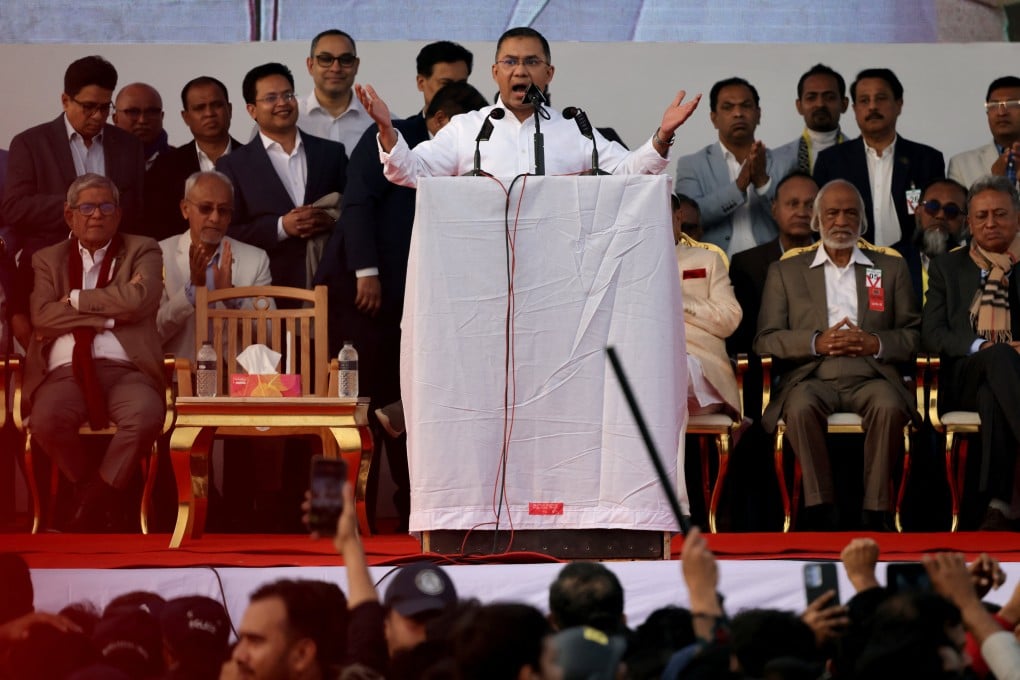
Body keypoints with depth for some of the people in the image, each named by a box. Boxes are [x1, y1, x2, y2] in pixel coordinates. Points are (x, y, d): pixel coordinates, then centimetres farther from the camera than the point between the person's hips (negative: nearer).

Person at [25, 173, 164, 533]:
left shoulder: (142, 251, 16)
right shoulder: (48, 260, 20)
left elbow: (137, 299, -6)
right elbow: (42, 316, 1)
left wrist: (75, 299, 2)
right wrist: (109, 312, -4)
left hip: (125, 370, -1)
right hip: (66, 372, 1)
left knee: (146, 416, -35)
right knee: (47, 419, -34)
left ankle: (95, 500, -15)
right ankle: (88, 487, -5)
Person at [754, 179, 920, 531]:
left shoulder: (892, 268, 22)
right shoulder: (785, 271, 19)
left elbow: (915, 335, 13)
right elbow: (765, 340, 8)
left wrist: (876, 343, -7)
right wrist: (816, 342, -9)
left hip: (871, 375, 0)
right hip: (813, 377, 0)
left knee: (889, 406, -34)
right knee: (801, 407, -35)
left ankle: (875, 512, -32)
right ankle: (820, 511, -35)